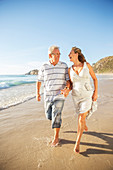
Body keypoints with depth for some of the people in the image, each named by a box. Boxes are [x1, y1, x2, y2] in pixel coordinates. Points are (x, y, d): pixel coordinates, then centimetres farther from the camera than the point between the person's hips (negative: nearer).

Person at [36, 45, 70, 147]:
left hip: (59, 95, -2)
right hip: (48, 96, 3)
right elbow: (39, 81, 7)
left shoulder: (64, 66, -2)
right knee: (49, 116, 14)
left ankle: (56, 138, 12)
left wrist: (68, 89, -21)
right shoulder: (44, 67, -1)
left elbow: (68, 79, -2)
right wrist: (38, 93, -1)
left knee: (56, 116, -7)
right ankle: (57, 123, 49)